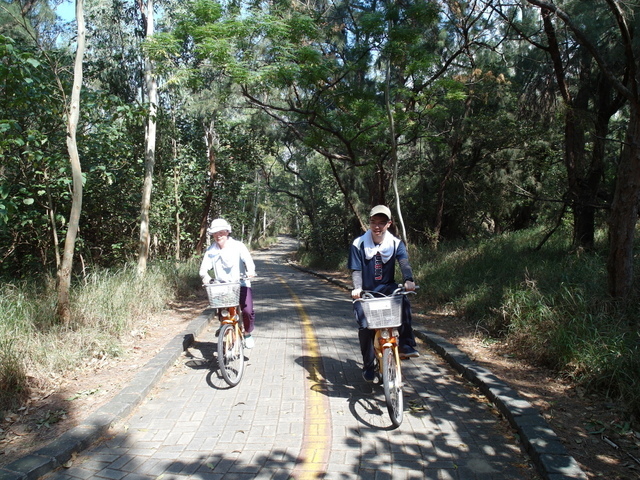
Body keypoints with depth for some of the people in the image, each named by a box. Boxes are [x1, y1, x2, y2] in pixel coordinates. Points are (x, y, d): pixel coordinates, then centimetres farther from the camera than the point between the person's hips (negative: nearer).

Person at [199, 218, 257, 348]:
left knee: (247, 311, -15)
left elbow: (248, 259, -19)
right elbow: (204, 267, -5)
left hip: (241, 284, -2)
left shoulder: (238, 246, -3)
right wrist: (205, 275, -29)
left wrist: (251, 270, -41)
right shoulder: (211, 251, 5)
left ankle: (247, 334, 12)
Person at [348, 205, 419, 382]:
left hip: (387, 288, 1)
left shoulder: (396, 243, -2)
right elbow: (356, 270, -9)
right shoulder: (358, 244, -6)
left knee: (403, 299, -32)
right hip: (366, 292, -1)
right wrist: (357, 288, -29)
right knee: (364, 325, -16)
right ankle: (368, 366, 5)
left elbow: (404, 263, -18)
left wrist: (408, 280, -39)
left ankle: (406, 344, -23)